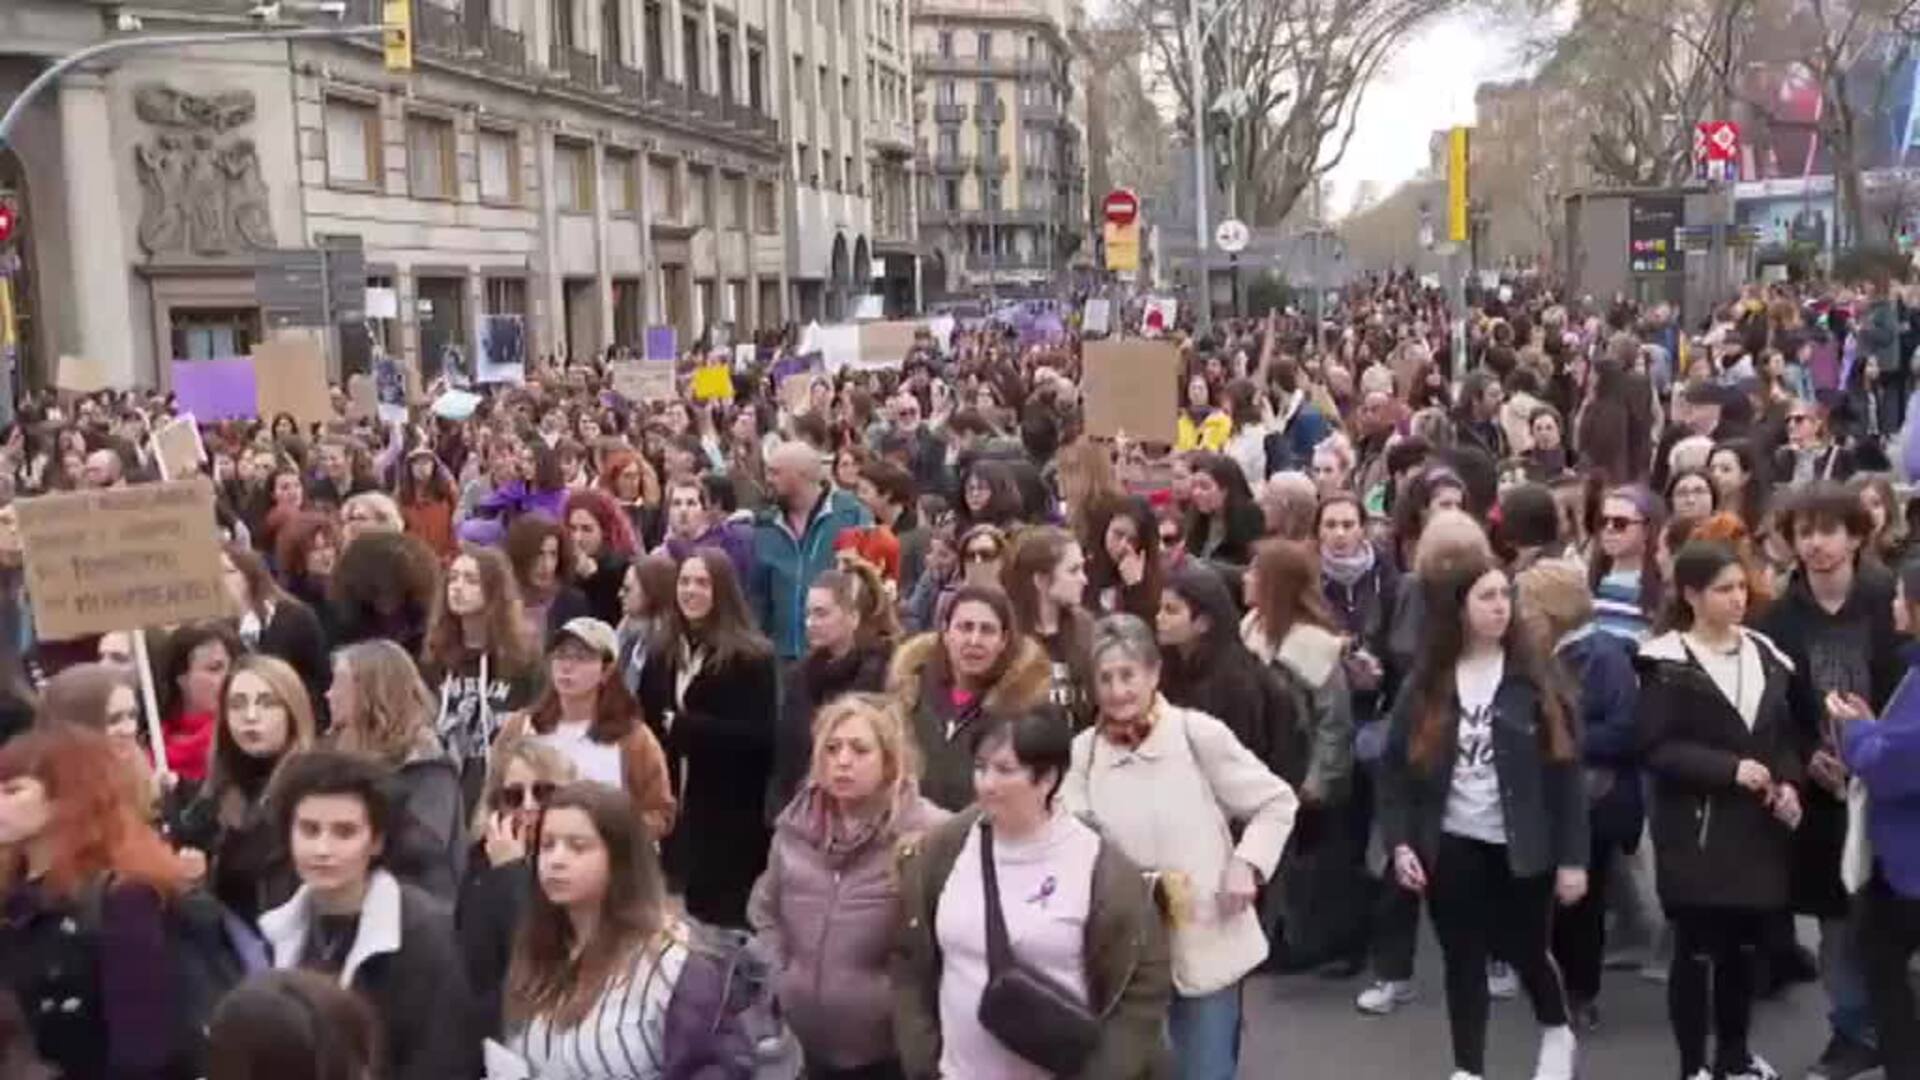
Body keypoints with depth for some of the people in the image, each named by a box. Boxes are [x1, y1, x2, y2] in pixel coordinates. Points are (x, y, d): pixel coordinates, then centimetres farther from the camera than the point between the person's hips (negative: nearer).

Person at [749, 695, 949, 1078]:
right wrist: (778, 976, 7)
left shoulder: (927, 833, -16)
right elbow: (765, 910, 17)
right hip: (804, 1041, 5)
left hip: (890, 1048, -5)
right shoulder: (796, 825, 3)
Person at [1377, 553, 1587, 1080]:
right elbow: (1395, 768, 3)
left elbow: (1565, 770, -5)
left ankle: (1557, 1032, 41)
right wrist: (1399, 842, -7)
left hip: (1521, 847, -1)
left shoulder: (1535, 679, -6)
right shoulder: (1426, 685, -1)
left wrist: (1572, 856, -8)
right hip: (1452, 846, 1)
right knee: (1463, 961, 6)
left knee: (1524, 951, 11)